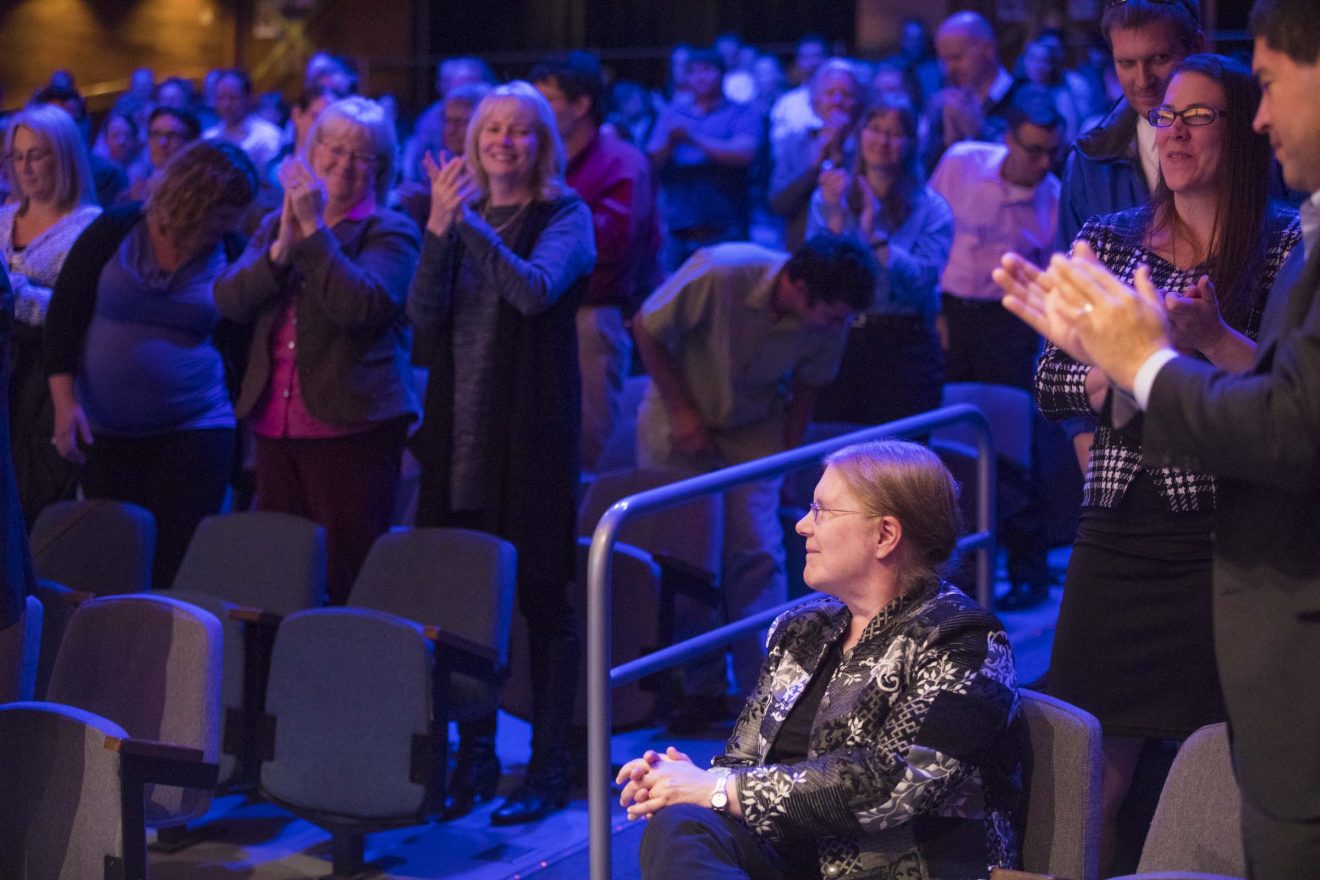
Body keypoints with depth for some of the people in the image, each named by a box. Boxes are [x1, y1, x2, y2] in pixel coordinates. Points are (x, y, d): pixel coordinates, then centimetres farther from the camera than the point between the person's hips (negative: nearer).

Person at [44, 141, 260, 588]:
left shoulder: (232, 255, 0)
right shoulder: (114, 232, -4)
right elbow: (64, 315, 0)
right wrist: (64, 400, -8)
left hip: (193, 431, 0)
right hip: (105, 434, 0)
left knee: (178, 566, -5)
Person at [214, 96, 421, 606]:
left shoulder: (390, 233, 0)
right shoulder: (276, 225, 17)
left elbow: (362, 306, -18)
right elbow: (228, 299, 3)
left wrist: (313, 231, -16)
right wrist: (280, 250, -12)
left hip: (352, 428, -5)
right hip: (277, 429, 6)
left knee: (348, 581, -6)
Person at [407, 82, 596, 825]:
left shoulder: (564, 216, -1)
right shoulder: (458, 212, 11)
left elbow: (535, 289, -20)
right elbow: (424, 313, -2)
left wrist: (468, 222, -22)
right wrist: (439, 225, -14)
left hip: (534, 426, -4)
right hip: (461, 428, 4)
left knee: (541, 596, -1)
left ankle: (549, 769, 6)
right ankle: (475, 759, 17)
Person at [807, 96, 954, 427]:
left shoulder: (931, 209, 0)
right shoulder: (827, 197, 7)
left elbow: (923, 283, -14)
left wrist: (875, 236, -20)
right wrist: (836, 216, -15)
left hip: (904, 347, -2)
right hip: (838, 340, 2)